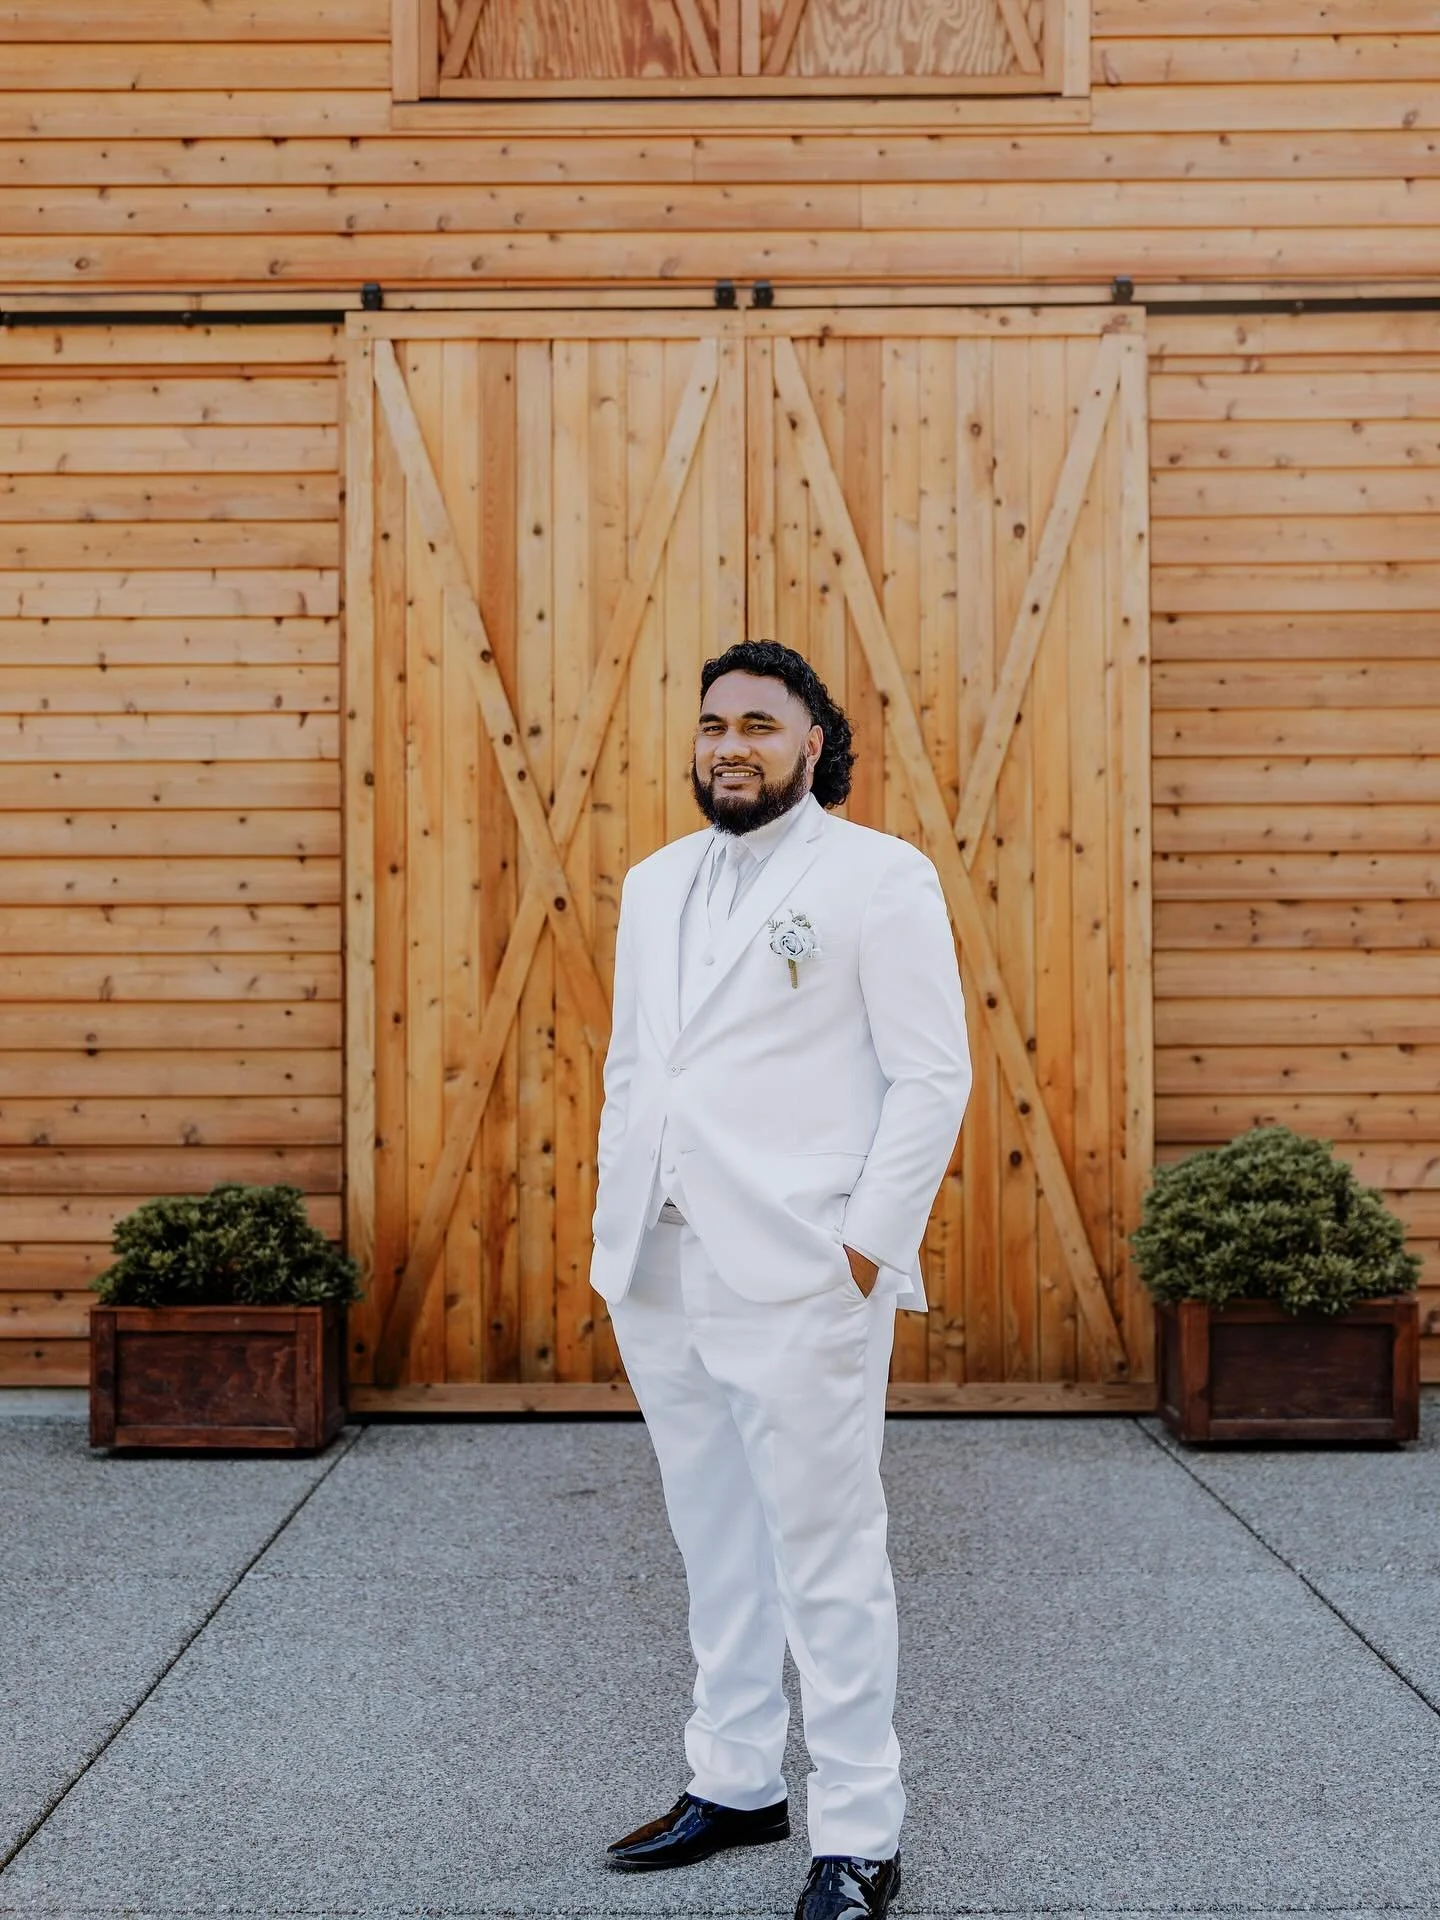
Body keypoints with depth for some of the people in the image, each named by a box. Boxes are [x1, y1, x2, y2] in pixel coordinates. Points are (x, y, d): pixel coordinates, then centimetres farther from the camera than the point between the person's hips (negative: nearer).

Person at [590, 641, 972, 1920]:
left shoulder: (879, 877, -4)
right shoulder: (656, 884, 16)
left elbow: (932, 1076, -7)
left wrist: (868, 1246, -13)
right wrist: (617, 1221, 11)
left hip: (801, 1283, -6)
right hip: (663, 1278, 7)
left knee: (827, 1560, -1)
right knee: (716, 1547, 16)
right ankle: (735, 1783, 29)